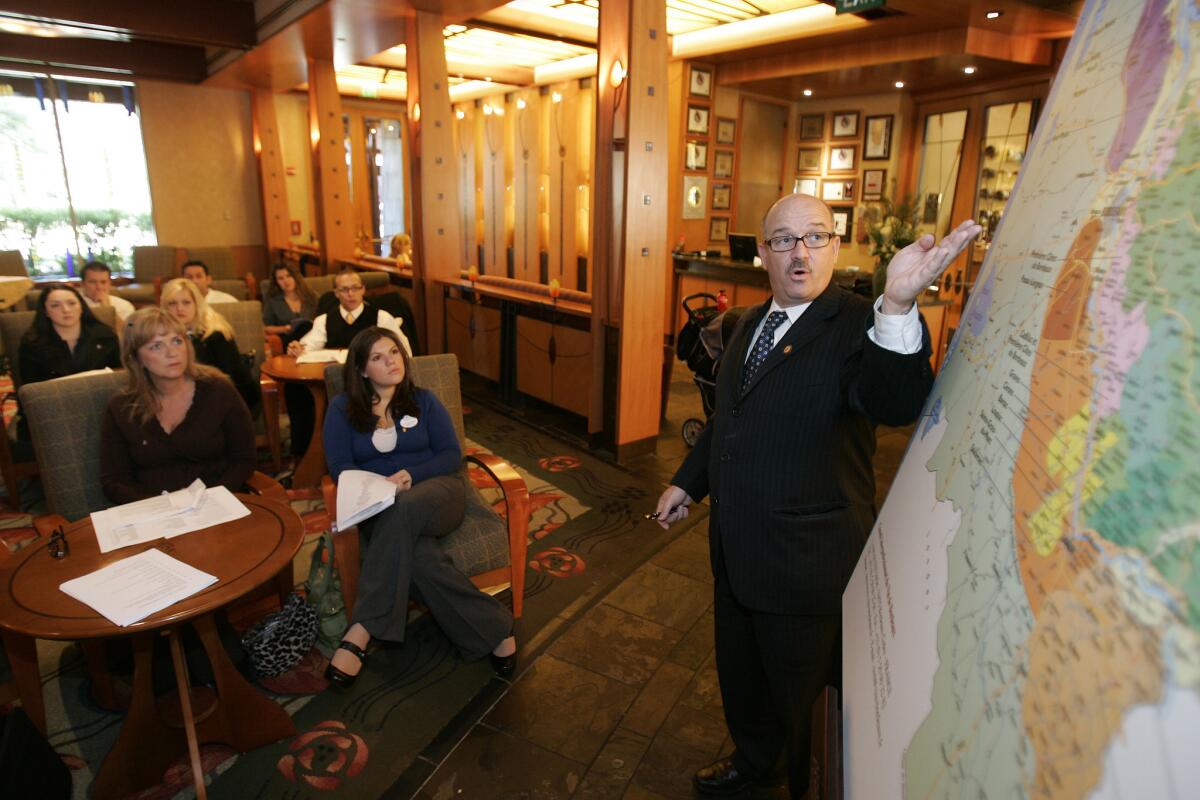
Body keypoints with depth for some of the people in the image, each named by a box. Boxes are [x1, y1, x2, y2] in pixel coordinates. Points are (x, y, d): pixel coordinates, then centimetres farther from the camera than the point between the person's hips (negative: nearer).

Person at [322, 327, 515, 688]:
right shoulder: (342, 409, 10)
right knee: (421, 558, -36)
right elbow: (341, 467, 1)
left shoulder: (424, 401, 12)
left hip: (434, 491, 0)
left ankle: (360, 633, -37)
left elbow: (452, 455, 6)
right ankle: (494, 630, -26)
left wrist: (411, 475, -13)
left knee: (402, 511, -39)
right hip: (378, 505, 0)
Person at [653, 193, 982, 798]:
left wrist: (898, 303, -51)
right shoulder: (751, 323, 7)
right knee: (739, 674, 27)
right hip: (735, 549, 7)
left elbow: (898, 406, -37)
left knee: (800, 696, 16)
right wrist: (688, 482, 19)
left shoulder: (857, 325, -17)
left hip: (805, 562, -7)